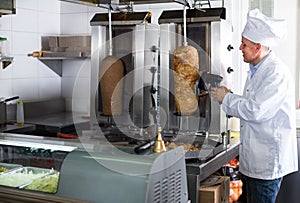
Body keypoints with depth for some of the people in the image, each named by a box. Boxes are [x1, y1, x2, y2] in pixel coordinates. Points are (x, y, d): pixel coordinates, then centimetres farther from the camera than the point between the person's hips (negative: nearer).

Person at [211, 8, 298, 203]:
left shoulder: (277, 73, -19)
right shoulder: (257, 69, 12)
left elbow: (256, 111, -25)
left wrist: (227, 98, -13)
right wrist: (229, 96, 5)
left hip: (268, 161, -10)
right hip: (253, 158, 10)